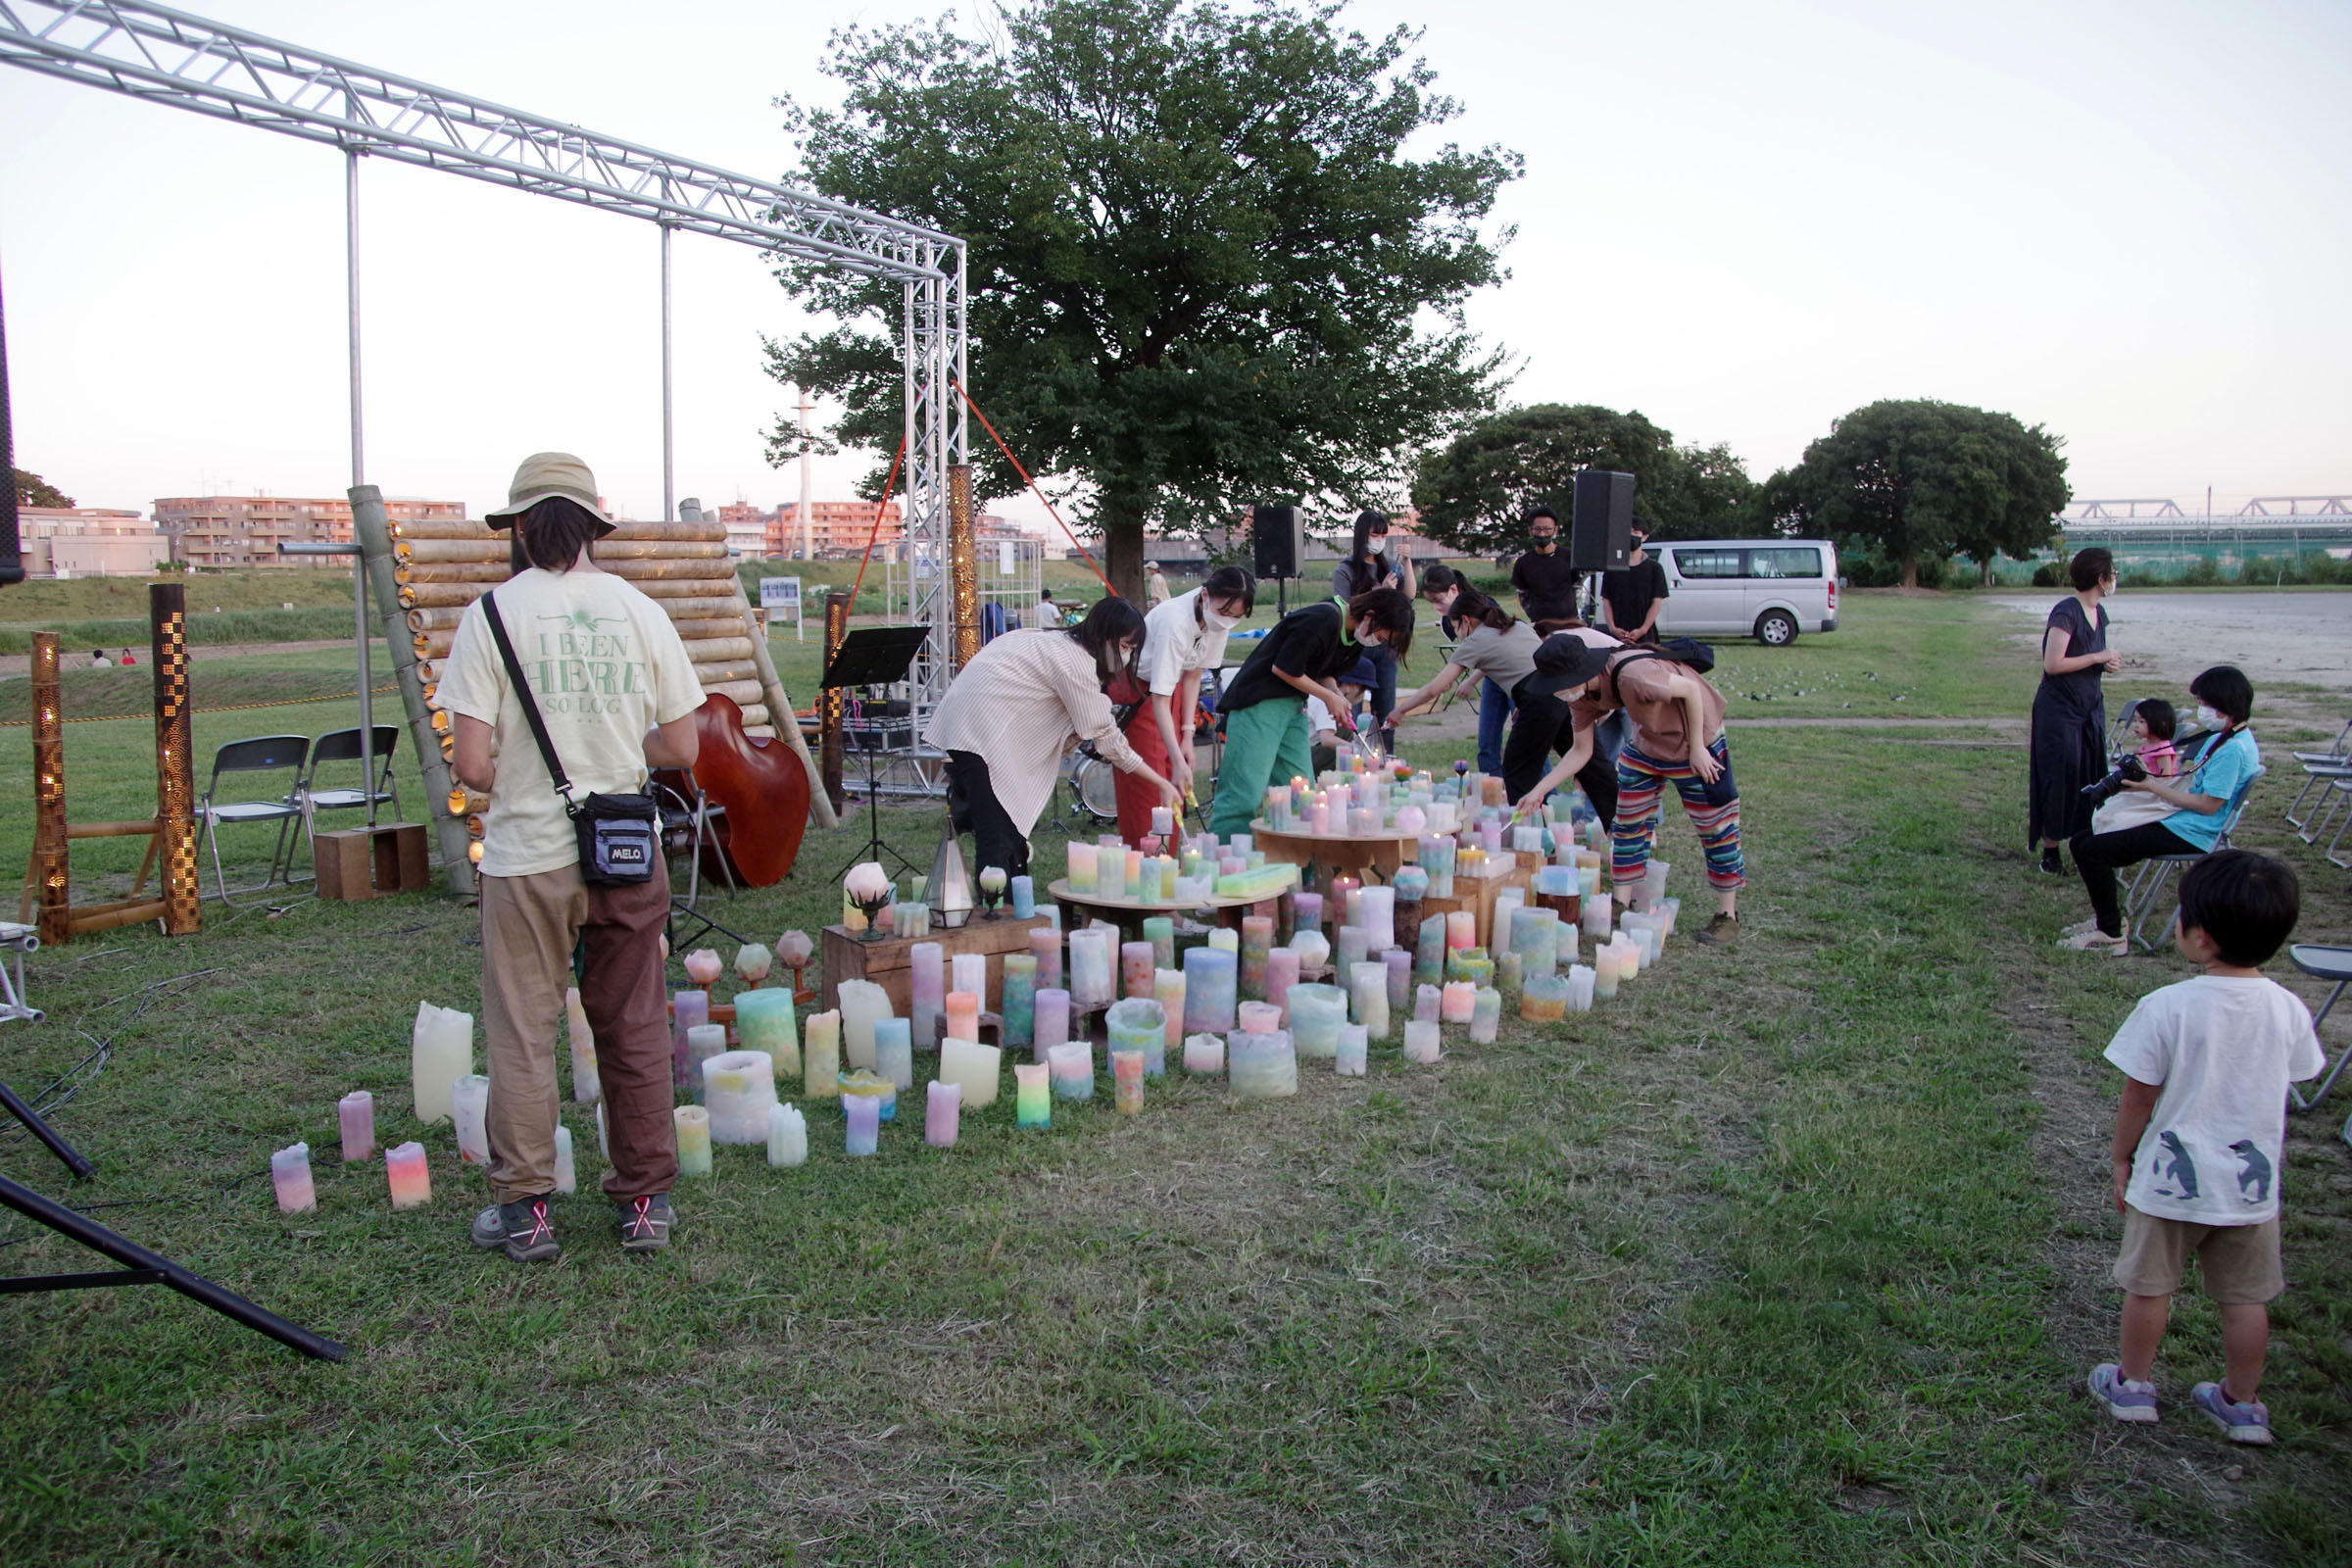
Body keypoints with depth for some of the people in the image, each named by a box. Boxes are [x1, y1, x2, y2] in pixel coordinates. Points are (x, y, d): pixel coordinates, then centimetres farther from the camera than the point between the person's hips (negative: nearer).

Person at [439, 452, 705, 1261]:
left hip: (527, 859, -3)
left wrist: (521, 780, 10)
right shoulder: (641, 612, -1)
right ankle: (644, 1201, 21)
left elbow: (471, 763, -11)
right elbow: (681, 748, 2)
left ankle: (525, 1209, 17)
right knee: (634, 1034, 12)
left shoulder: (493, 614, -8)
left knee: (521, 1037, 9)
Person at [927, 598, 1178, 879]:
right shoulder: (1075, 661, -15)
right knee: (997, 842, -13)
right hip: (980, 731, -11)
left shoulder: (1061, 645, 15)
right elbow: (1105, 737, -13)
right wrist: (1161, 784, -9)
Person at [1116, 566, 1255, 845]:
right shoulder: (1176, 622, -35)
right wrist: (1179, 761, -41)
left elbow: (1192, 675, 0)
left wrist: (1187, 734, -5)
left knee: (1174, 787, 6)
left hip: (1172, 686, 7)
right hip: (1136, 689, -7)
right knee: (1147, 790, -10)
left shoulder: (1217, 619, -13)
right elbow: (1160, 700, -36)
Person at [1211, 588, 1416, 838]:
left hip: (1294, 705, 9)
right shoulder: (1320, 620, -23)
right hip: (1258, 702, -9)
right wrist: (1329, 697, -11)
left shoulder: (1354, 633, 6)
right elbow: (1282, 668, -19)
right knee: (1245, 794, -13)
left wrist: (1338, 698, -3)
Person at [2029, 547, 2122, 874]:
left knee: (2093, 779, 7)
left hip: (2090, 707, 8)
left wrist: (2107, 664, 1)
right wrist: (2097, 658, -15)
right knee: (2060, 780, -4)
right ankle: (2050, 854, 5)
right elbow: (2053, 664, -21)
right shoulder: (2066, 612, -16)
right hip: (2059, 709, -8)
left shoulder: (2098, 612, 9)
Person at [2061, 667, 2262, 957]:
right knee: (2081, 841, 7)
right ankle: (2106, 916, 14)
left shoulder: (2233, 749, -19)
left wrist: (2152, 787, -15)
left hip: (2189, 834, -11)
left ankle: (2111, 935, -10)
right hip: (2178, 822, 11)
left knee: (2092, 851, -20)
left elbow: (2209, 805, -21)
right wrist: (2147, 779, 2)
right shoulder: (2221, 737, 14)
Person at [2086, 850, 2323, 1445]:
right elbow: (2295, 1081, 5)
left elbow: (2138, 1098, -13)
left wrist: (2121, 1157, 2)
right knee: (2246, 1298, 17)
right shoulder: (2288, 1008, -9)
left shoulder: (2166, 1008, -22)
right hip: (2255, 1184, 4)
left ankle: (2133, 1385, 29)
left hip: (2172, 1179, -3)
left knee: (2150, 1285, 14)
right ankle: (2241, 1404, 30)